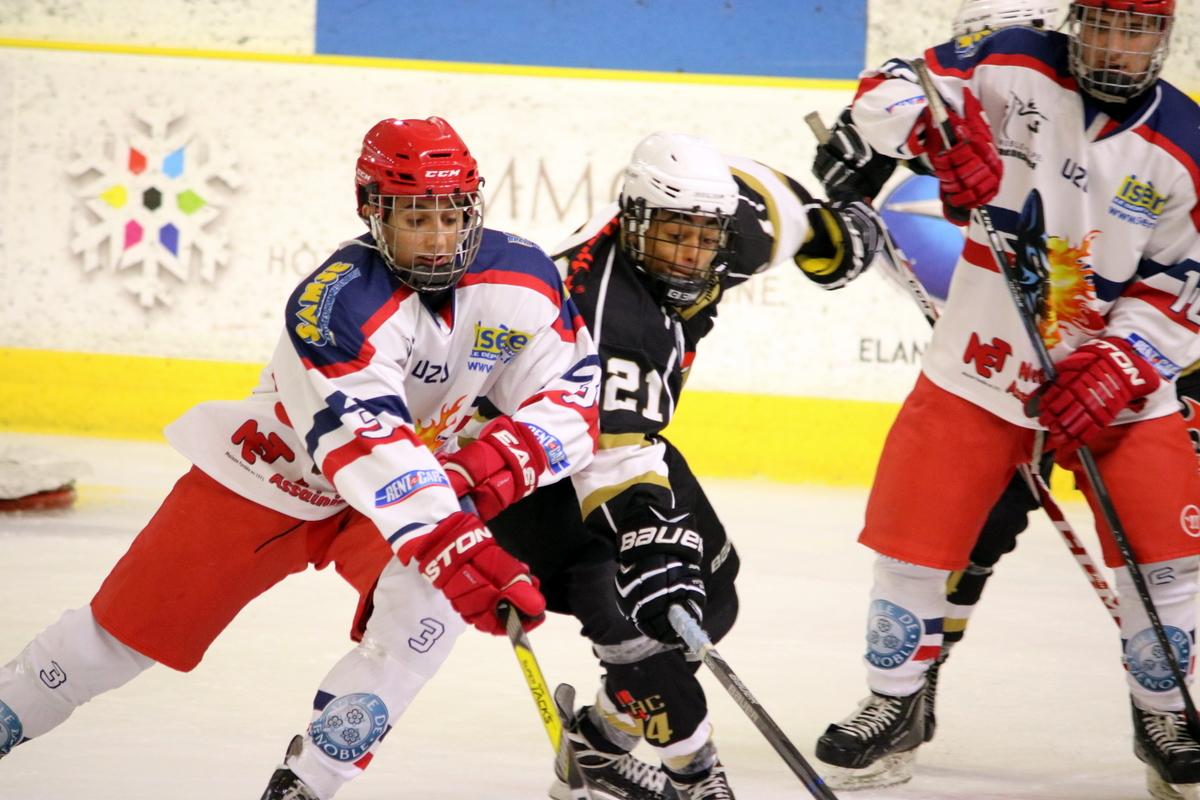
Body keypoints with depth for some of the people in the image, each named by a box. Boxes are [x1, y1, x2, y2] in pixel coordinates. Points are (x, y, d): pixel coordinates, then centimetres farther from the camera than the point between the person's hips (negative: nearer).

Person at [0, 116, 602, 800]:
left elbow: (574, 398, -13)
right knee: (132, 627, 2)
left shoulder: (523, 279, -17)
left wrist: (510, 454, -35)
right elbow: (364, 443, -45)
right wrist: (445, 542, -58)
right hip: (275, 472, -3)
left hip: (423, 480, 3)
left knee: (431, 597, -27)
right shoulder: (338, 302, -34)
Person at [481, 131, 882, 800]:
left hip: (623, 426, 9)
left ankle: (601, 741, 22)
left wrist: (830, 226, 21)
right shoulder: (602, 305, -39)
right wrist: (649, 541, -58)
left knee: (710, 602, 10)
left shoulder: (720, 229, -16)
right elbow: (610, 451, -48)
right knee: (643, 604, -24)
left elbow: (766, 201, 9)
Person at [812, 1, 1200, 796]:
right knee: (914, 532, 0)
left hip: (1119, 373, 0)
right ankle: (896, 706, 20)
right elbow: (885, 93, -11)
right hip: (981, 363, 0)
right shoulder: (1016, 68, -8)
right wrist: (940, 129, -32)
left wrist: (1116, 370, -17)